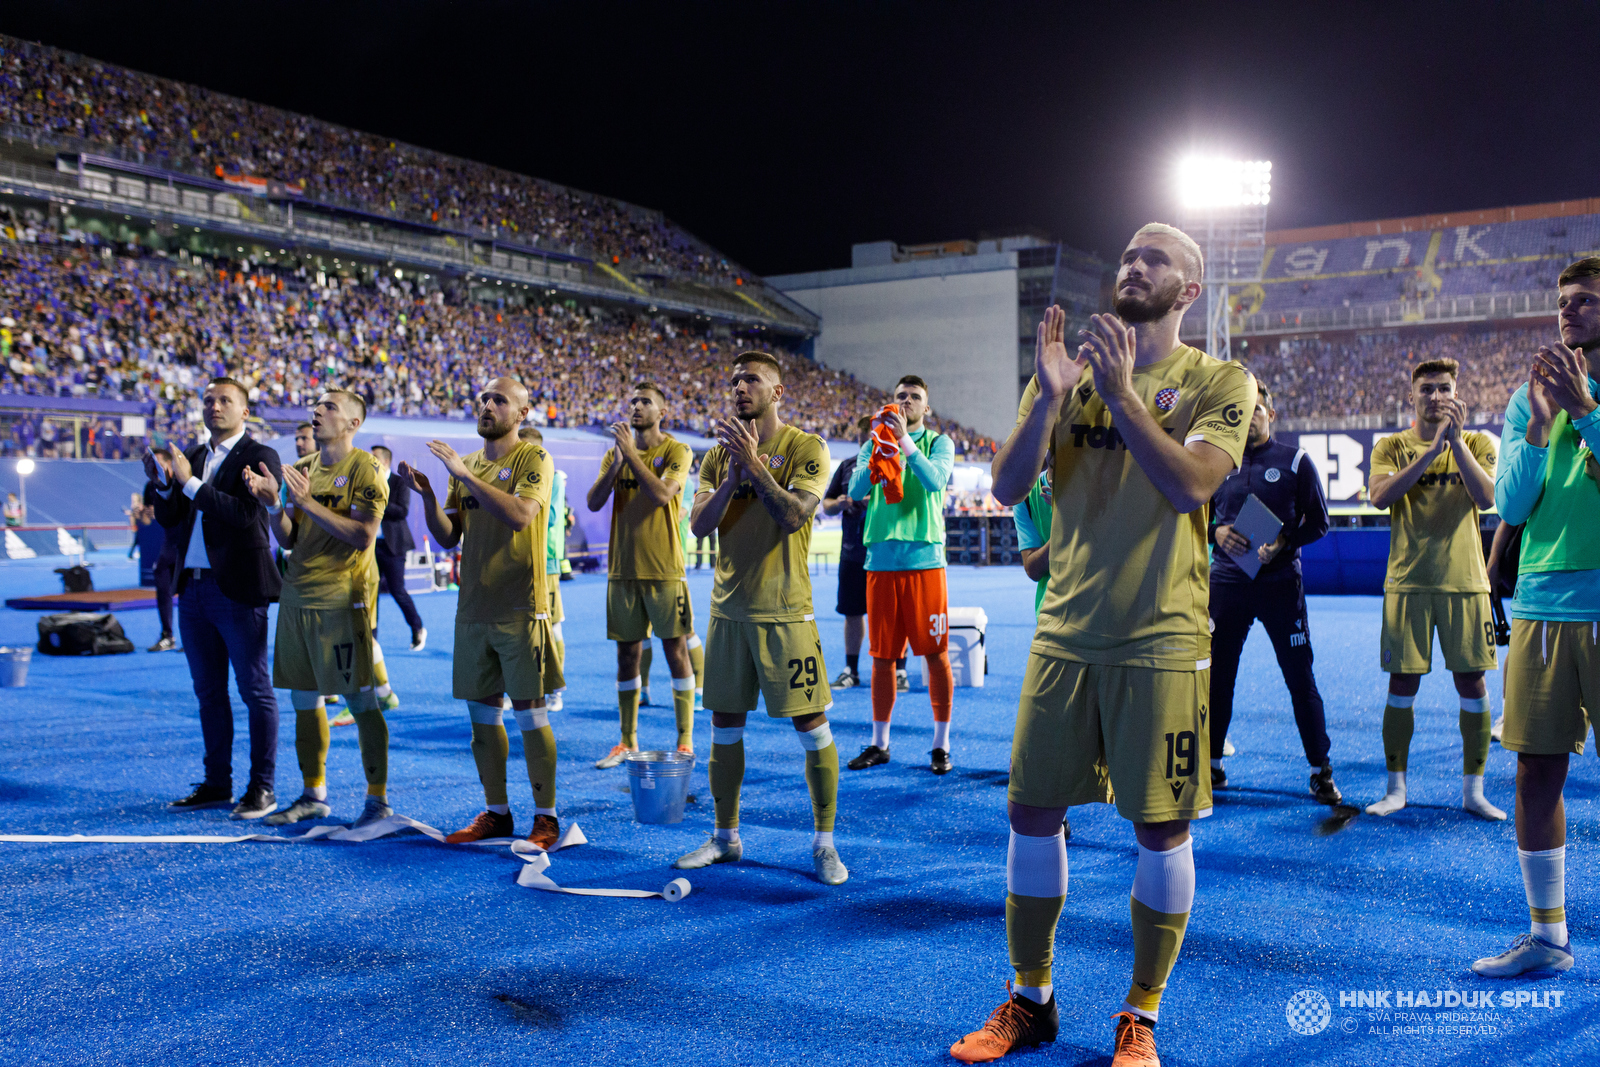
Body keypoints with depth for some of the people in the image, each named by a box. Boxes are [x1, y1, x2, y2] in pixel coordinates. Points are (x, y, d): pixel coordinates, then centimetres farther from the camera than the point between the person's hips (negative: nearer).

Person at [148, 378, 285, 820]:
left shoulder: (260, 457, -6)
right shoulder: (192, 457, 15)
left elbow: (246, 513, -20)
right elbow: (170, 521, 13)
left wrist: (190, 483, -19)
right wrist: (164, 484, -4)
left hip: (238, 591, -7)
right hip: (193, 589, 7)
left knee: (255, 691, 0)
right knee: (209, 692, 14)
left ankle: (262, 787, 7)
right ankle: (217, 783, 23)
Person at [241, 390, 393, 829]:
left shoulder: (365, 468, -6)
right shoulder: (301, 469, 15)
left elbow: (363, 535, -17)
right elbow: (288, 540, 14)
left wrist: (308, 502, -19)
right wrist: (273, 503, -4)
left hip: (343, 599, -7)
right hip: (297, 596, 7)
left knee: (360, 699, -4)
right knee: (304, 699, 12)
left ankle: (378, 800, 3)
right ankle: (314, 795, 24)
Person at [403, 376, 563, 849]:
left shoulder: (533, 459, -5)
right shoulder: (468, 463, 14)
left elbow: (519, 515, -22)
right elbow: (448, 537, 11)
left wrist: (465, 474, -20)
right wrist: (427, 495, -5)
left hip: (519, 607, -6)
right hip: (473, 606, 6)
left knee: (529, 711, -2)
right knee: (482, 712, 10)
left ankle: (546, 817, 7)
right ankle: (496, 812, 22)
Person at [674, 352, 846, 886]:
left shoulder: (807, 448, -5)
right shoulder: (720, 453, 9)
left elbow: (793, 517, -18)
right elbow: (699, 523, -1)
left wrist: (754, 462, -20)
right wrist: (734, 476, -14)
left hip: (784, 611, -5)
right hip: (728, 607, 5)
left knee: (812, 726, -1)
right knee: (725, 725, 10)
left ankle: (824, 843, 12)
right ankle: (726, 837, 24)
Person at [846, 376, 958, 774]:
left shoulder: (938, 442, 5)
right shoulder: (872, 445, 13)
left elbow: (936, 480, -15)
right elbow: (856, 491, -2)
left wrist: (904, 438, -20)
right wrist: (880, 444, -14)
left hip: (924, 559, -2)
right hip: (880, 561, 2)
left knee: (935, 653, 0)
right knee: (882, 655, 7)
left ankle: (941, 744, 10)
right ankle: (879, 743, 19)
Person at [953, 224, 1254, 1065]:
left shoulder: (1219, 383, 0)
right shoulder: (1069, 370, 9)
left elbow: (1189, 487, -17)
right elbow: (1008, 486, -1)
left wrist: (1121, 393, -20)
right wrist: (1051, 397, -15)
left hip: (1161, 640, -3)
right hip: (1065, 632, 3)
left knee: (1161, 825, 3)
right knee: (1032, 810, 6)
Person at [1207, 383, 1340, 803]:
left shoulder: (1295, 461, 2)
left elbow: (1318, 521, 1)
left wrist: (1281, 542, -15)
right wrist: (1217, 531, -7)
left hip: (1280, 582, -2)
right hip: (1226, 580, 3)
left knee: (1300, 677, 0)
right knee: (1217, 674, 6)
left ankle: (1321, 771, 10)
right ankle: (1211, 765, 19)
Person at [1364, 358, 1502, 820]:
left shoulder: (1477, 443, 7)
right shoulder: (1392, 446, 6)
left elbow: (1487, 496, -10)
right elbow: (1379, 495, -13)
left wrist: (1456, 440, -15)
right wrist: (1433, 446, -16)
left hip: (1465, 582, 1)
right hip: (1407, 582, 0)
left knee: (1473, 685, 2)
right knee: (1402, 686, 1)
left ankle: (1473, 790, 14)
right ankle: (1396, 788, 13)